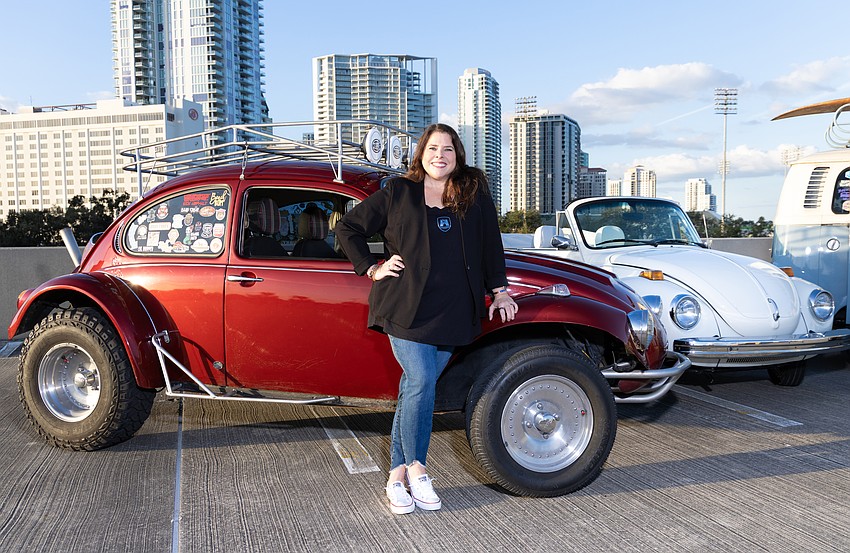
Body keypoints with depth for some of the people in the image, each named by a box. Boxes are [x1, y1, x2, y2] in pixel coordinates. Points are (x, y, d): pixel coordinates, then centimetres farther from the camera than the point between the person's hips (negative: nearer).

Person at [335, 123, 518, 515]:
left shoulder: (475, 193, 12)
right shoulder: (397, 193, 6)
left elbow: (491, 244, 17)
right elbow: (348, 227, 11)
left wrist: (499, 291, 15)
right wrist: (372, 269, 4)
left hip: (453, 313, 2)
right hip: (406, 307, -2)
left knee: (414, 390, 5)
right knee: (422, 383, -13)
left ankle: (397, 475, 14)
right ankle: (415, 469, 5)